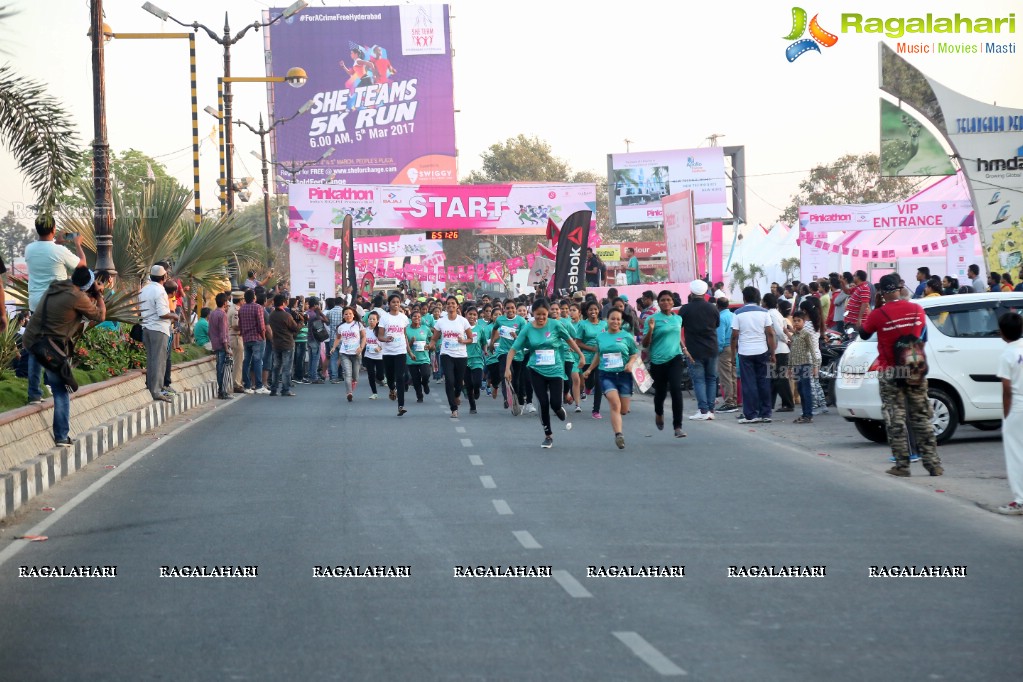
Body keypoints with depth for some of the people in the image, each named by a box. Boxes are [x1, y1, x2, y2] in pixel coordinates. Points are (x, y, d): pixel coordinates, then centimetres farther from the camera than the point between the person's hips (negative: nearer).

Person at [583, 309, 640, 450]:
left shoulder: (627, 337, 2)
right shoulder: (600, 337, 9)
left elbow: (636, 353, 5)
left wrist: (631, 364, -13)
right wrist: (590, 369, 24)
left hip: (624, 375, 0)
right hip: (607, 375, 0)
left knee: (624, 410, 3)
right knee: (615, 404, -21)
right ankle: (618, 434, -26)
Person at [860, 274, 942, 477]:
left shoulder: (878, 314, -12)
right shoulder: (916, 310, -1)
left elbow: (863, 334, 5)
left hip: (890, 373, -3)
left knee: (895, 420, 2)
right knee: (921, 418, 8)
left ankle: (902, 465, 0)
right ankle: (933, 464, 6)